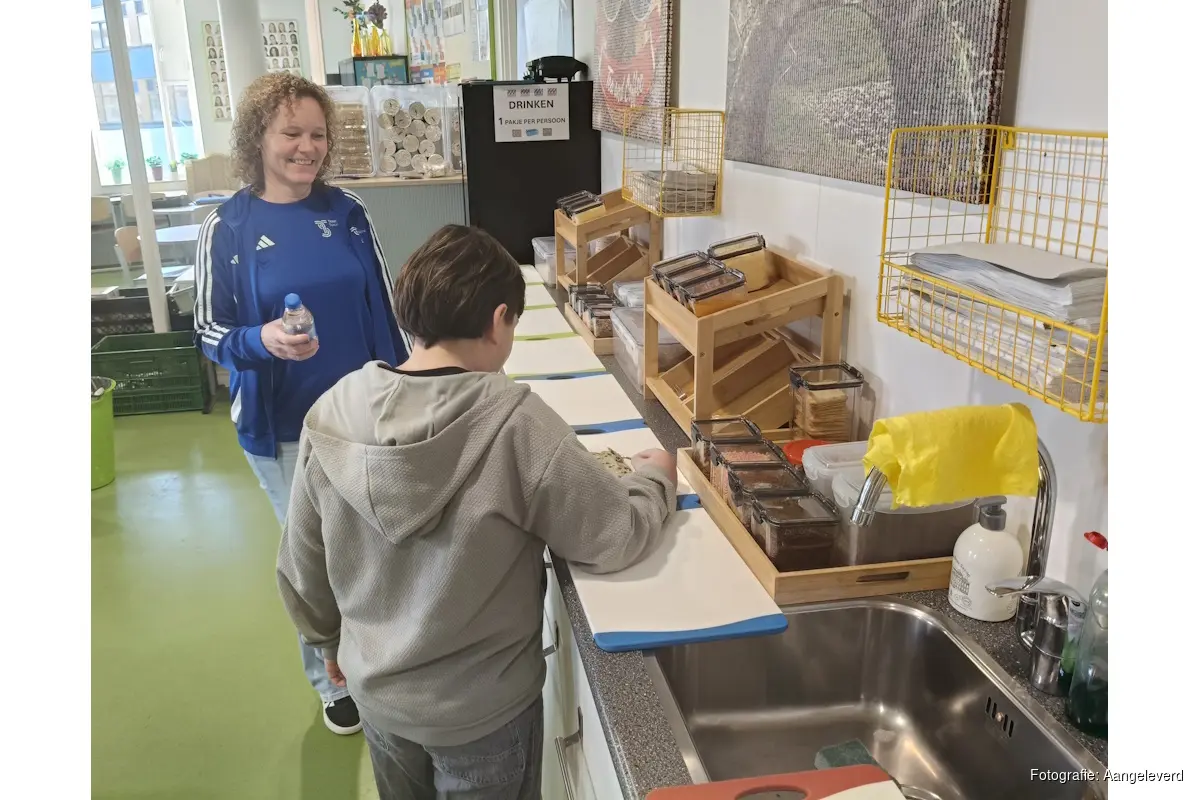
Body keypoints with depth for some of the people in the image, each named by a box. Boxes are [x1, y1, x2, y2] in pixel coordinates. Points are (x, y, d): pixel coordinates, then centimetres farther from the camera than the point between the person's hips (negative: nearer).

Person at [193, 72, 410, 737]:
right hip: (284, 428, -2)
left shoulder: (346, 212, -2)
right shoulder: (228, 227, -9)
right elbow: (210, 332, -5)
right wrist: (263, 341, -26)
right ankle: (334, 682, 35)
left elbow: (384, 310, 4)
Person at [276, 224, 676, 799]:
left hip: (376, 691, 4)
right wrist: (655, 477, 1)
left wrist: (329, 640, 16)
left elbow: (302, 566, -2)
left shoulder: (333, 414, -14)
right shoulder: (516, 424, -28)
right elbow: (617, 538, -19)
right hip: (484, 706, -4)